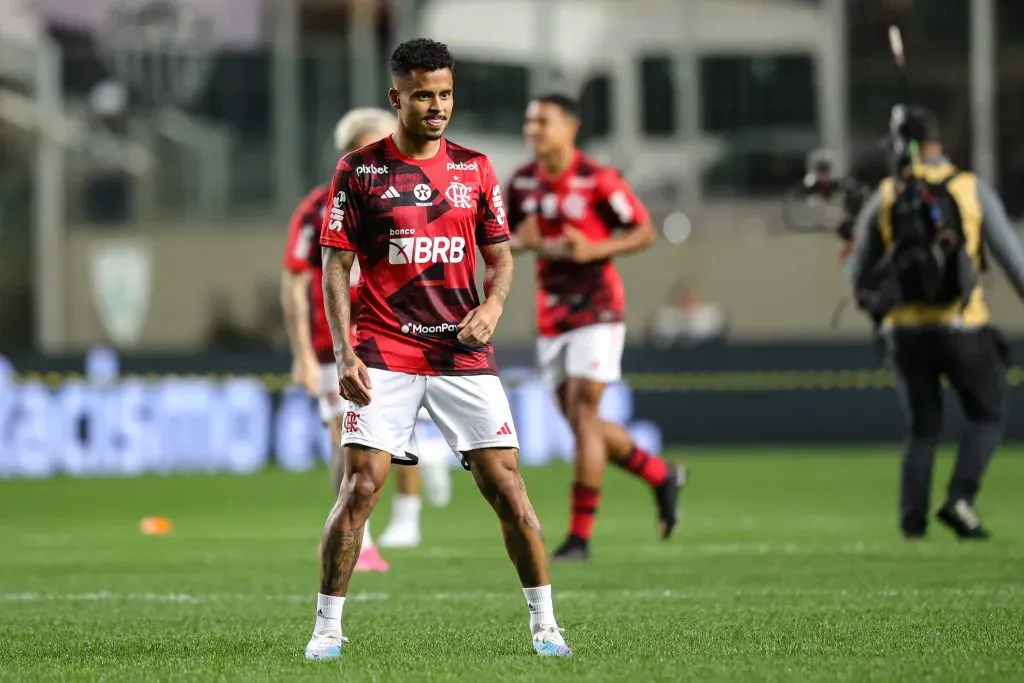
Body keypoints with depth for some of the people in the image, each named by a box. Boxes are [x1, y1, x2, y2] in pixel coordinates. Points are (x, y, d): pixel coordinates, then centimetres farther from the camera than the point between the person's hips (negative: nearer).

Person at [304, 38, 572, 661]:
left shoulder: (475, 168, 9)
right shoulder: (359, 170, 0)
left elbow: (500, 256, 14)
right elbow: (335, 265, 0)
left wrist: (492, 306, -7)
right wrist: (344, 352, -10)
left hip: (464, 351, 2)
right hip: (384, 354, -2)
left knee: (507, 486, -2)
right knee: (360, 488, -10)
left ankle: (545, 625, 7)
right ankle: (327, 628, 1)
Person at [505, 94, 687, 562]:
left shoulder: (598, 181, -11)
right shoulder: (523, 183, 6)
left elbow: (644, 233, -7)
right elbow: (515, 237, 19)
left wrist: (593, 250, -21)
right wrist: (523, 242, -5)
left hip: (596, 310, -6)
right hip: (551, 316, 6)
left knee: (583, 414, -12)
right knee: (580, 422, 8)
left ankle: (580, 535, -8)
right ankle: (662, 477, 30)